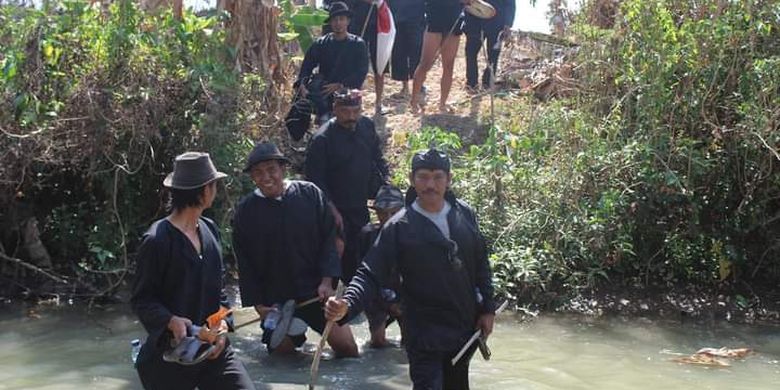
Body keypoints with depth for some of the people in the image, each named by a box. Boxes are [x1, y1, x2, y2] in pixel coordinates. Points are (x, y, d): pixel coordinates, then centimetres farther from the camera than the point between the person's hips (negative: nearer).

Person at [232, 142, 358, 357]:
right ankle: (295, 333, 35)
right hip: (274, 299, 0)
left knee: (348, 349, 0)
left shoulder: (310, 194, -5)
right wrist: (257, 304, -4)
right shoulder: (246, 210, -4)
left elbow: (329, 238, 0)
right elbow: (244, 264, 1)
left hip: (315, 291, 0)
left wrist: (326, 281, -9)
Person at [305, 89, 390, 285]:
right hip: (336, 210, -6)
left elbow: (377, 158, 14)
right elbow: (314, 178, -17)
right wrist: (332, 210, -19)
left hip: (361, 207, 6)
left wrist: (385, 183, 2)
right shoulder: (322, 139, -20)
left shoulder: (367, 126, -2)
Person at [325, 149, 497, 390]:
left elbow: (481, 265, 9)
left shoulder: (465, 214, 0)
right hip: (424, 335, -4)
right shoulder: (399, 227, -12)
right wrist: (347, 305, -32)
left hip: (466, 329, 5)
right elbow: (371, 274, -16)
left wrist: (487, 309, 7)